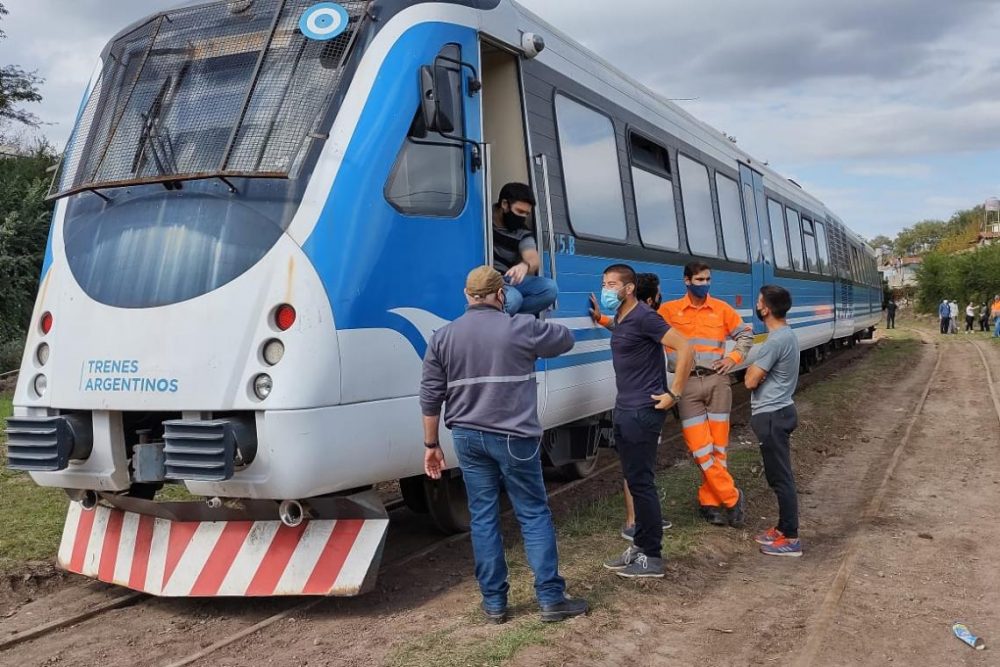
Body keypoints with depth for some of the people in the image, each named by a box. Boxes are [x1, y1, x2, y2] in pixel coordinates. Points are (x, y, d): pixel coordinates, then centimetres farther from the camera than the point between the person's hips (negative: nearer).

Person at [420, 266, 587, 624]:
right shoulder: (521, 328, -8)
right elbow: (566, 339, 9)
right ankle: (551, 598, 10)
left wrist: (431, 444, 13)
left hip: (467, 438, 4)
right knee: (534, 515, 7)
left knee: (483, 517, 11)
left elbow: (430, 397, 5)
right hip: (513, 437, -3)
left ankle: (493, 603, 17)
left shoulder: (442, 338, 3)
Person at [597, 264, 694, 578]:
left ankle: (652, 557, 4)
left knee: (641, 482, -5)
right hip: (624, 410, 9)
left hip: (643, 411, -9)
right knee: (633, 480, 14)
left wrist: (674, 393, -18)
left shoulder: (644, 317, -16)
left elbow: (685, 349, -20)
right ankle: (640, 547, 24)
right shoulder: (619, 319, 12)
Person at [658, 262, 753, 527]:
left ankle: (710, 501, 17)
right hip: (687, 383, -2)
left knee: (717, 445, 5)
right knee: (700, 447, -7)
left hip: (717, 380, 2)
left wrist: (733, 358, 3)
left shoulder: (722, 309, 7)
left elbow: (745, 334, 19)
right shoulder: (669, 310, 3)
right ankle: (732, 498, 6)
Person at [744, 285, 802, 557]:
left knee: (781, 477, -3)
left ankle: (790, 539, 4)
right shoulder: (786, 334, 10)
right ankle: (784, 528, 27)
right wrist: (756, 367, 1)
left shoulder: (775, 340, -22)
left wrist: (751, 366, -1)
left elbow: (751, 381, -19)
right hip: (777, 412, 10)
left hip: (771, 415, -10)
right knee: (779, 476, 17)